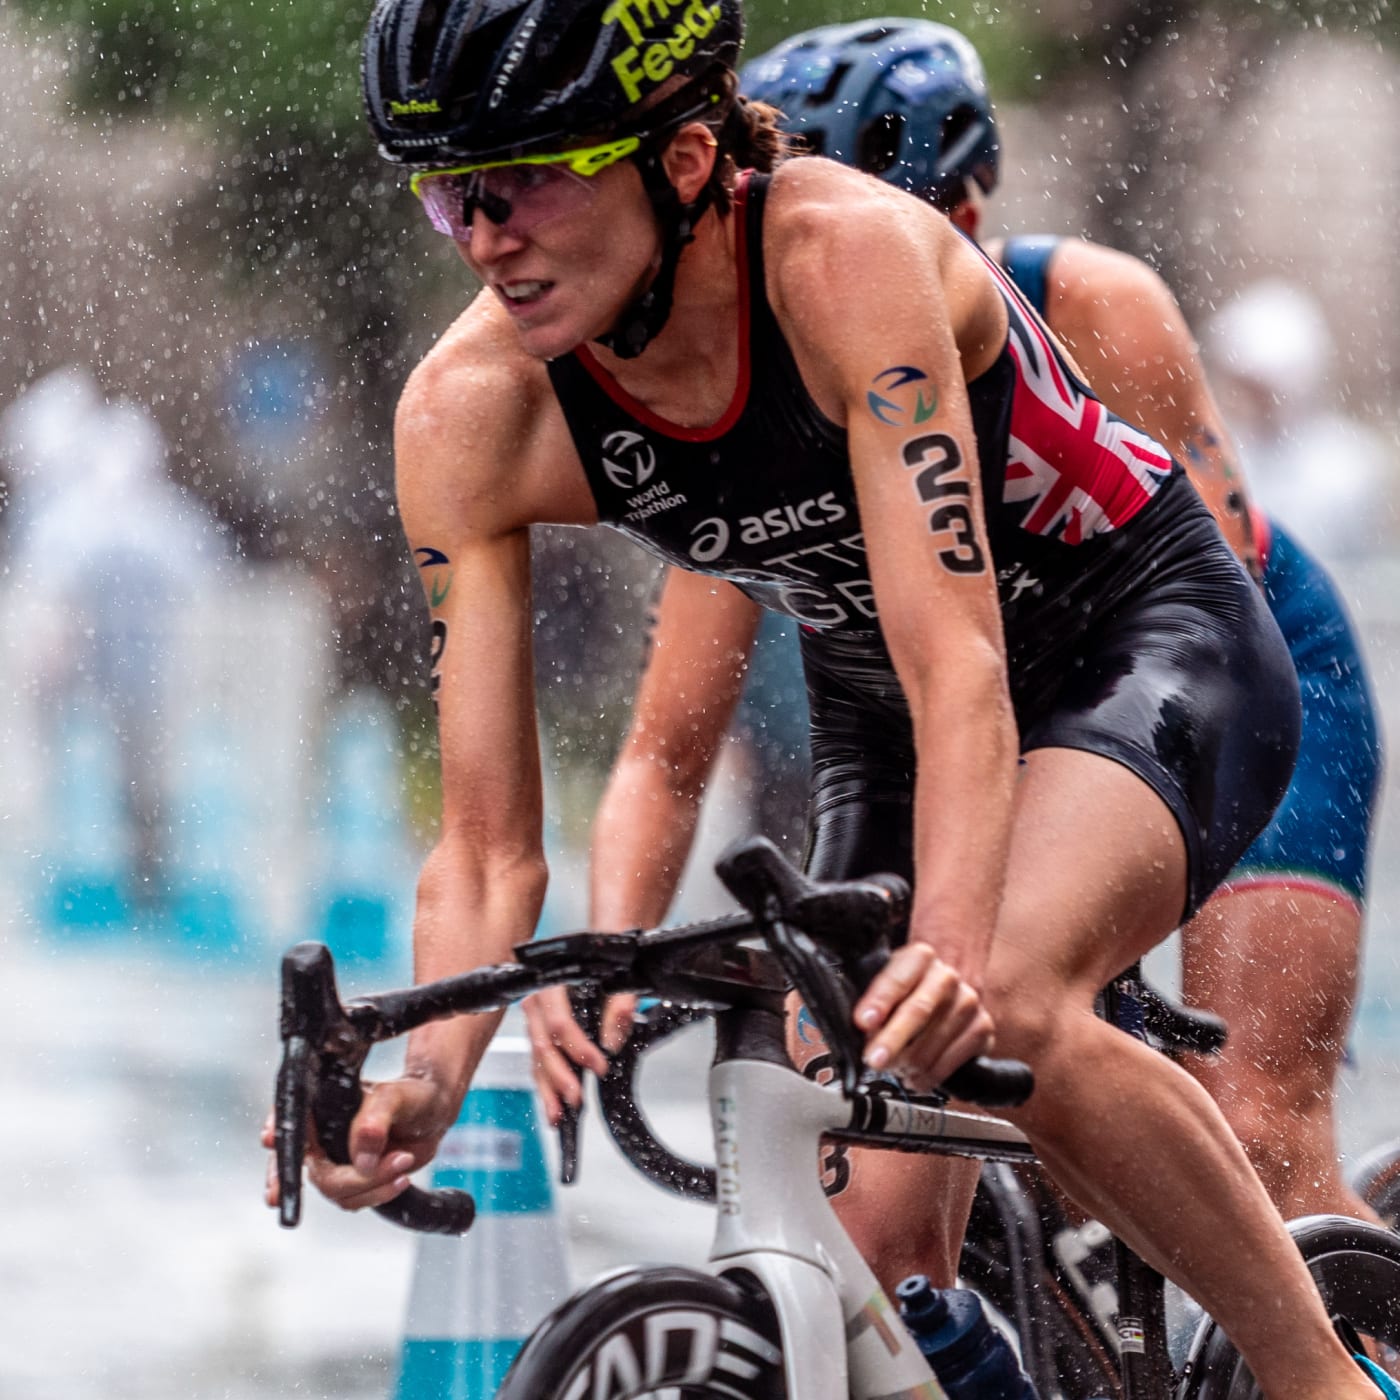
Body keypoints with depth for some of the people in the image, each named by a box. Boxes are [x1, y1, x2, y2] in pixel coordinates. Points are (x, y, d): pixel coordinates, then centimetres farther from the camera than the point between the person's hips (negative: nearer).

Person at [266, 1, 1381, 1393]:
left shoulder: (846, 254, -33)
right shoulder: (468, 415, -20)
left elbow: (959, 664, -39)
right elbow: (487, 847, -18)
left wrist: (951, 953, -55)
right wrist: (423, 1084, -37)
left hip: (1144, 642, -5)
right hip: (875, 719, 5)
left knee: (1008, 1006, -34)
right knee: (876, 1261, -4)